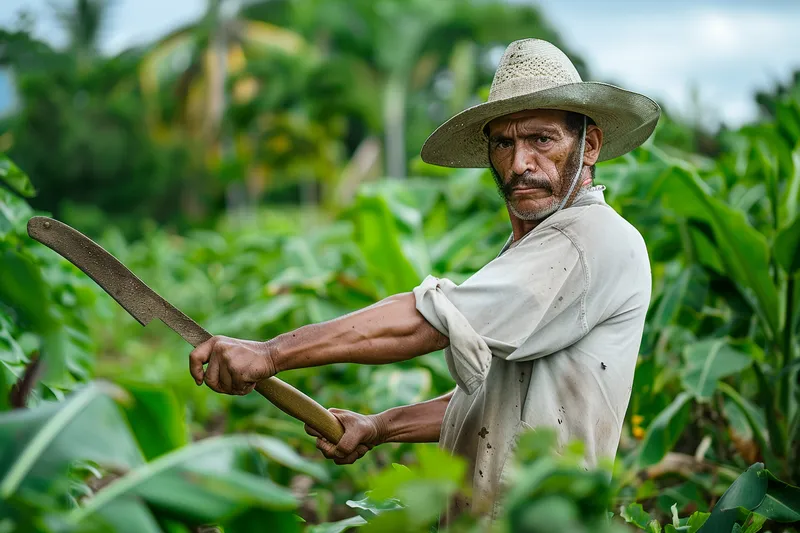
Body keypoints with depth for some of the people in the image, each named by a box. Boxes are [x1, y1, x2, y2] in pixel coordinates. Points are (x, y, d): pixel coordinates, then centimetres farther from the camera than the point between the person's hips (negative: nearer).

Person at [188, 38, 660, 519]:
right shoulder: (527, 253, 20)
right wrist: (377, 428, 13)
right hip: (468, 516, 8)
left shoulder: (599, 239, -12)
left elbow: (436, 320, -20)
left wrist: (272, 352, -20)